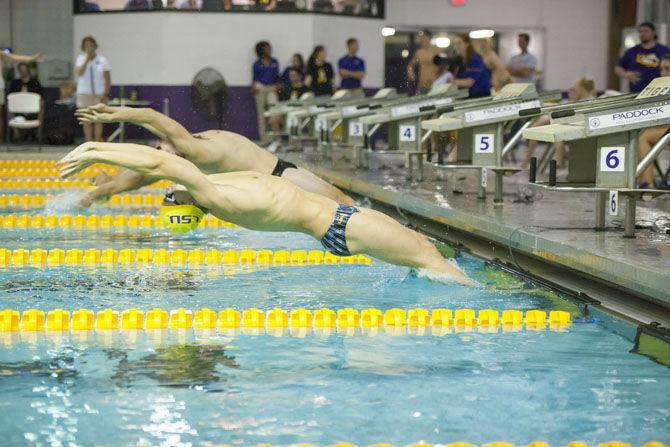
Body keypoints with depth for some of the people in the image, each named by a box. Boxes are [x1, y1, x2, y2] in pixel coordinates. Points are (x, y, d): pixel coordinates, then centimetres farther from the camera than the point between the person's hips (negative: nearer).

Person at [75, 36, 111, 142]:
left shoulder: (102, 60, 0)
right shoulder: (81, 59, 3)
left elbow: (108, 79, 1)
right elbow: (79, 72, -15)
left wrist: (106, 94, -6)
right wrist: (87, 59, -17)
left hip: (99, 94, -1)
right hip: (84, 93, 1)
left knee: (98, 120, 0)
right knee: (87, 121, 2)